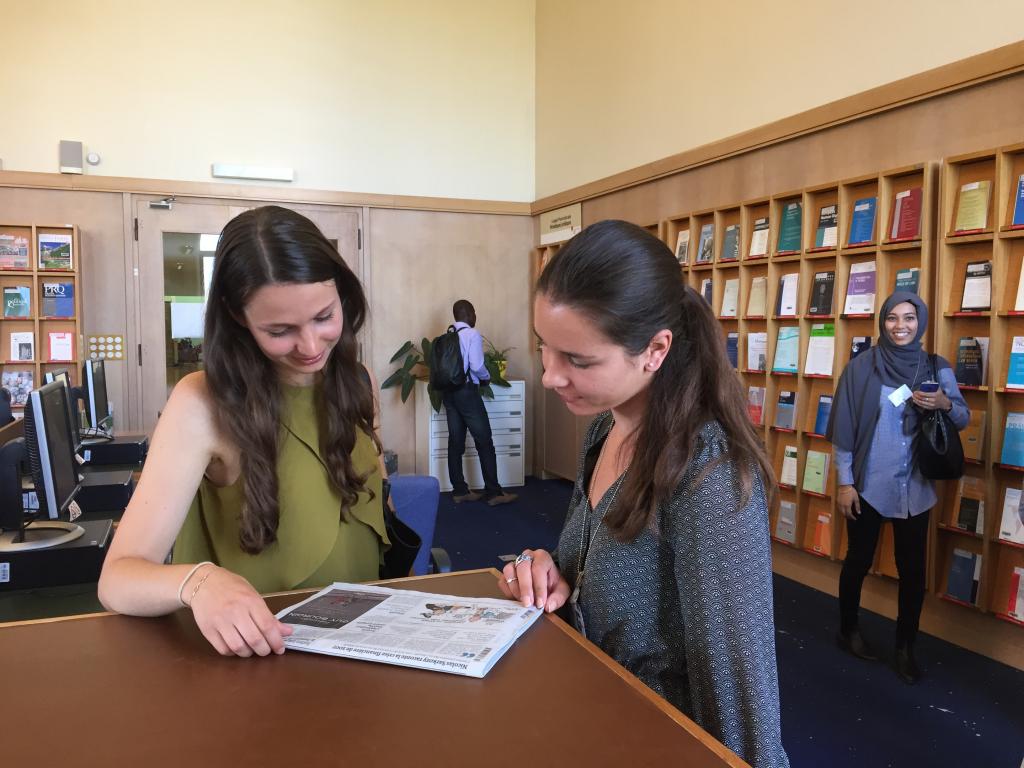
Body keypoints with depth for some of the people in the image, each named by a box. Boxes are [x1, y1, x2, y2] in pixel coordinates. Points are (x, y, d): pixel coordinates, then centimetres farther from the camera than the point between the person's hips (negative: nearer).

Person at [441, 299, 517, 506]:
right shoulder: (472, 334, -9)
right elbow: (476, 366, -16)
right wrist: (487, 378, 3)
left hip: (448, 392, 7)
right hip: (467, 392, -7)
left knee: (456, 441, 9)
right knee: (484, 442, -1)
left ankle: (459, 491, 13)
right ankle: (493, 492, 0)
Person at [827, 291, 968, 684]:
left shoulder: (937, 368, 0)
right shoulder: (861, 367, -8)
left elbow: (964, 419, 7)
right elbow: (843, 428, -7)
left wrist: (945, 403, -16)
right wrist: (844, 482, -9)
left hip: (915, 488, 2)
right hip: (868, 484, -2)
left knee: (913, 570, 8)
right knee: (859, 560, 13)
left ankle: (905, 647, 25)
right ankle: (848, 630, 33)